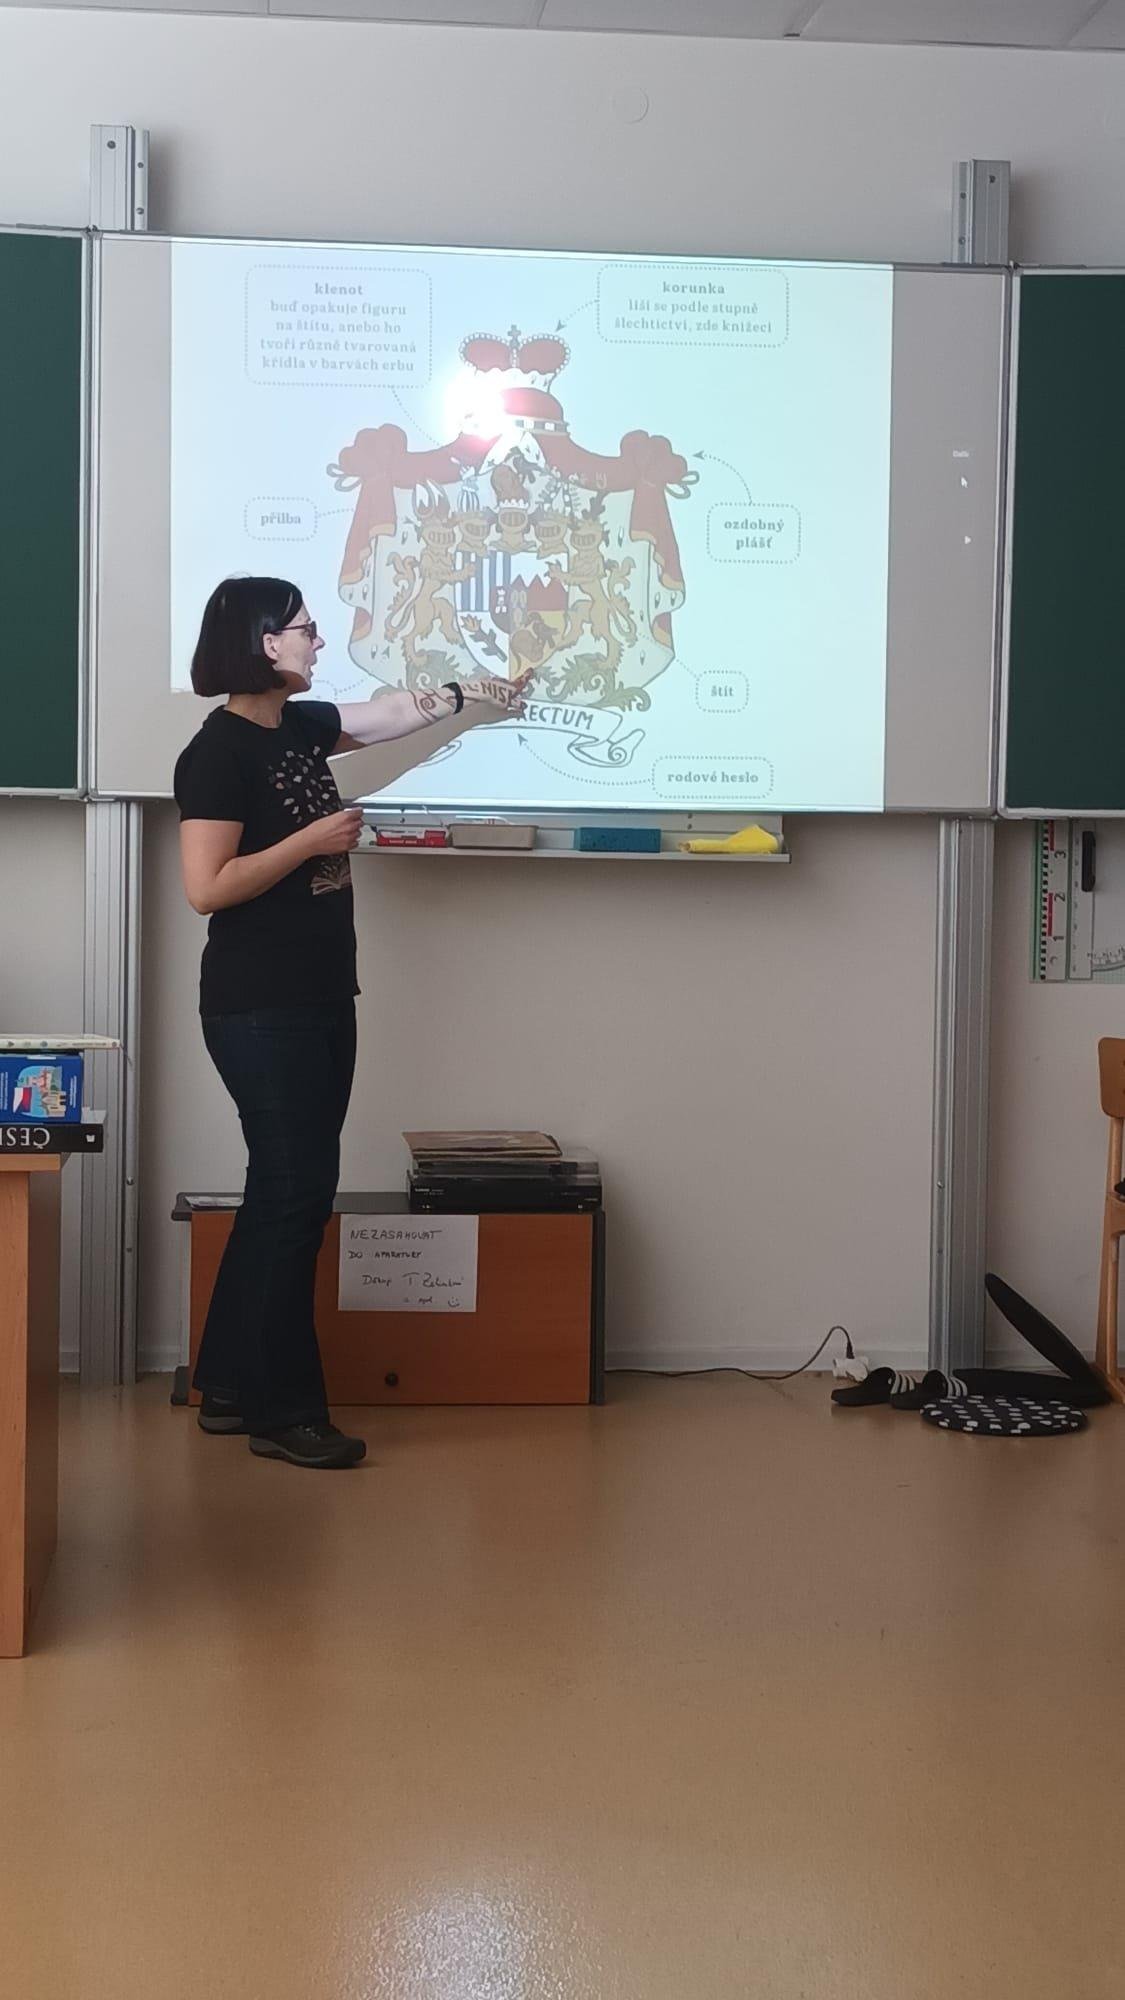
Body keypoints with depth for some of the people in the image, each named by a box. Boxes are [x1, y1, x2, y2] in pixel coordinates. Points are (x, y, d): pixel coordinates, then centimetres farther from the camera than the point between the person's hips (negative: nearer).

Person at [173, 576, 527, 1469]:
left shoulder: (301, 726, 11)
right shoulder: (221, 750, -15)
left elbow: (387, 713, 30)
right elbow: (207, 887, -21)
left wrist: (470, 693, 38)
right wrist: (315, 838, -17)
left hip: (321, 1000, 9)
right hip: (261, 1010, -9)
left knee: (285, 1190, 11)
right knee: (295, 1192, -6)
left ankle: (231, 1386, 20)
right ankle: (285, 1412, 3)